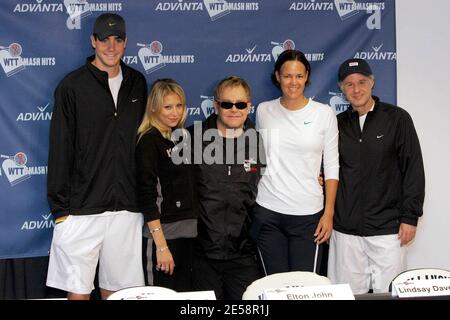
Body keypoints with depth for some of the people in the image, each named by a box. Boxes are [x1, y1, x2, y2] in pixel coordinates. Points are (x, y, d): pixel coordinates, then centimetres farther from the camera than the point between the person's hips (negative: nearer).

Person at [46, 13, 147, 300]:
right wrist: (60, 207, -6)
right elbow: (60, 149, -4)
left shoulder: (137, 84, 9)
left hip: (127, 209, 3)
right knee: (78, 288, 3)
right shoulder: (73, 86, -3)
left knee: (118, 287, 11)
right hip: (81, 209, -3)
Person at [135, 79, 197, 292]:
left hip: (189, 230, 7)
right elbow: (146, 196, -15)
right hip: (165, 232, -7)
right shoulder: (149, 141, -9)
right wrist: (161, 245, -18)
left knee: (186, 291, 9)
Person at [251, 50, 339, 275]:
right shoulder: (263, 111, 5)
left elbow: (332, 167, 3)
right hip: (268, 213, 1)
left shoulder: (324, 113, 1)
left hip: (308, 214, -1)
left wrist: (329, 213, -2)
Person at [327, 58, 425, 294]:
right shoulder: (337, 124, 8)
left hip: (387, 228, -3)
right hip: (345, 229, 3)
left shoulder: (397, 118, -1)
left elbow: (413, 169, -2)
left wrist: (410, 216, -5)